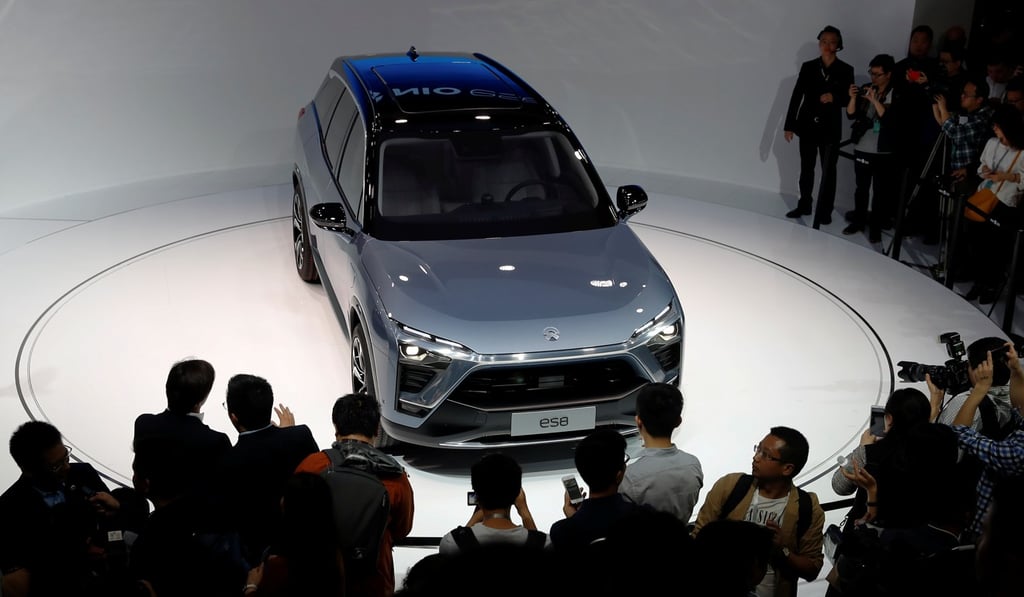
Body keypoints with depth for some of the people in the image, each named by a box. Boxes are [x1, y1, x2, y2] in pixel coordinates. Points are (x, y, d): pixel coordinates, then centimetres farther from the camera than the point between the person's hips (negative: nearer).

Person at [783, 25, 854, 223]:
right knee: (806, 169, 11)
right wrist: (789, 125, -2)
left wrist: (834, 98, -22)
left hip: (830, 129, -2)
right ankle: (804, 206, 22)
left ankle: (825, 210, 10)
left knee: (828, 171, 3)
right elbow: (796, 97, 1)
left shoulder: (845, 70, -3)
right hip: (808, 126, 2)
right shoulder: (808, 67, 2)